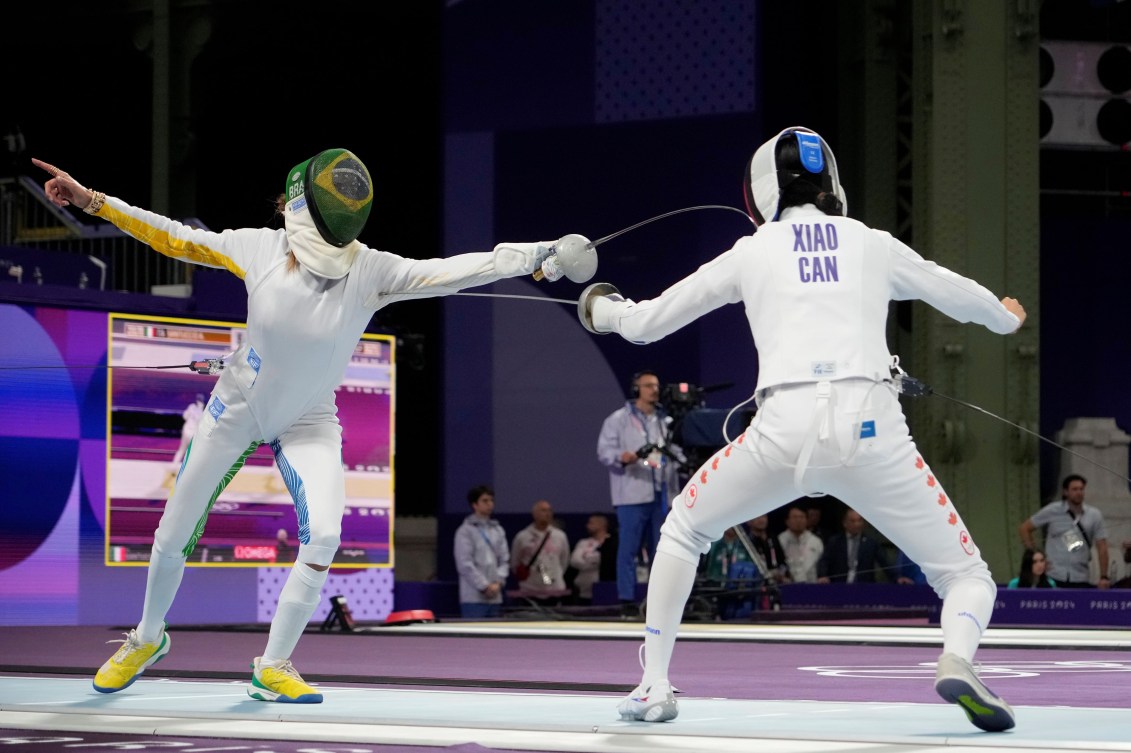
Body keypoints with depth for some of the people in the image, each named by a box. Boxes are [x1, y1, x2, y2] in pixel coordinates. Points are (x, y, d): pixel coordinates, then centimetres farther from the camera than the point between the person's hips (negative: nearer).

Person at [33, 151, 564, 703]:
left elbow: (454, 271, -37)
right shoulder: (260, 249, -23)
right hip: (237, 409, 1)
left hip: (308, 424, 0)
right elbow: (173, 237, -13)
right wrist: (90, 200, -17)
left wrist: (539, 255, -50)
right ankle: (147, 638, 40)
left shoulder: (372, 272, -26)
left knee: (324, 535, -23)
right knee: (175, 535, 10)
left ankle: (273, 667, -5)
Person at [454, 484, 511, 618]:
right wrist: (484, 586, -11)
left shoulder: (498, 530, 15)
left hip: (495, 597, 6)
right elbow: (465, 564, -9)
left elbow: (504, 560, 14)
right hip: (474, 597, -6)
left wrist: (498, 582, -3)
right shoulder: (466, 531, -4)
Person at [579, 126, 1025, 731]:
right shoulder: (873, 245, 20)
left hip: (784, 431, 0)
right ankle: (956, 664, -26)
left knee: (684, 527, 29)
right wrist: (1004, 316, 60)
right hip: (871, 430, 0)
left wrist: (603, 309, 50)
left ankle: (654, 684, 20)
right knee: (966, 577, 9)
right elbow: (960, 297, 36)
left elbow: (645, 324, 25)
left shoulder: (751, 252, 18)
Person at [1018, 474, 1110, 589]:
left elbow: (1101, 548, 6)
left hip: (1081, 580, 2)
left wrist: (1104, 577, -2)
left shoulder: (1094, 515, 5)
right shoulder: (1052, 511, 0)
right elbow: (1024, 528, 7)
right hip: (1054, 578, -2)